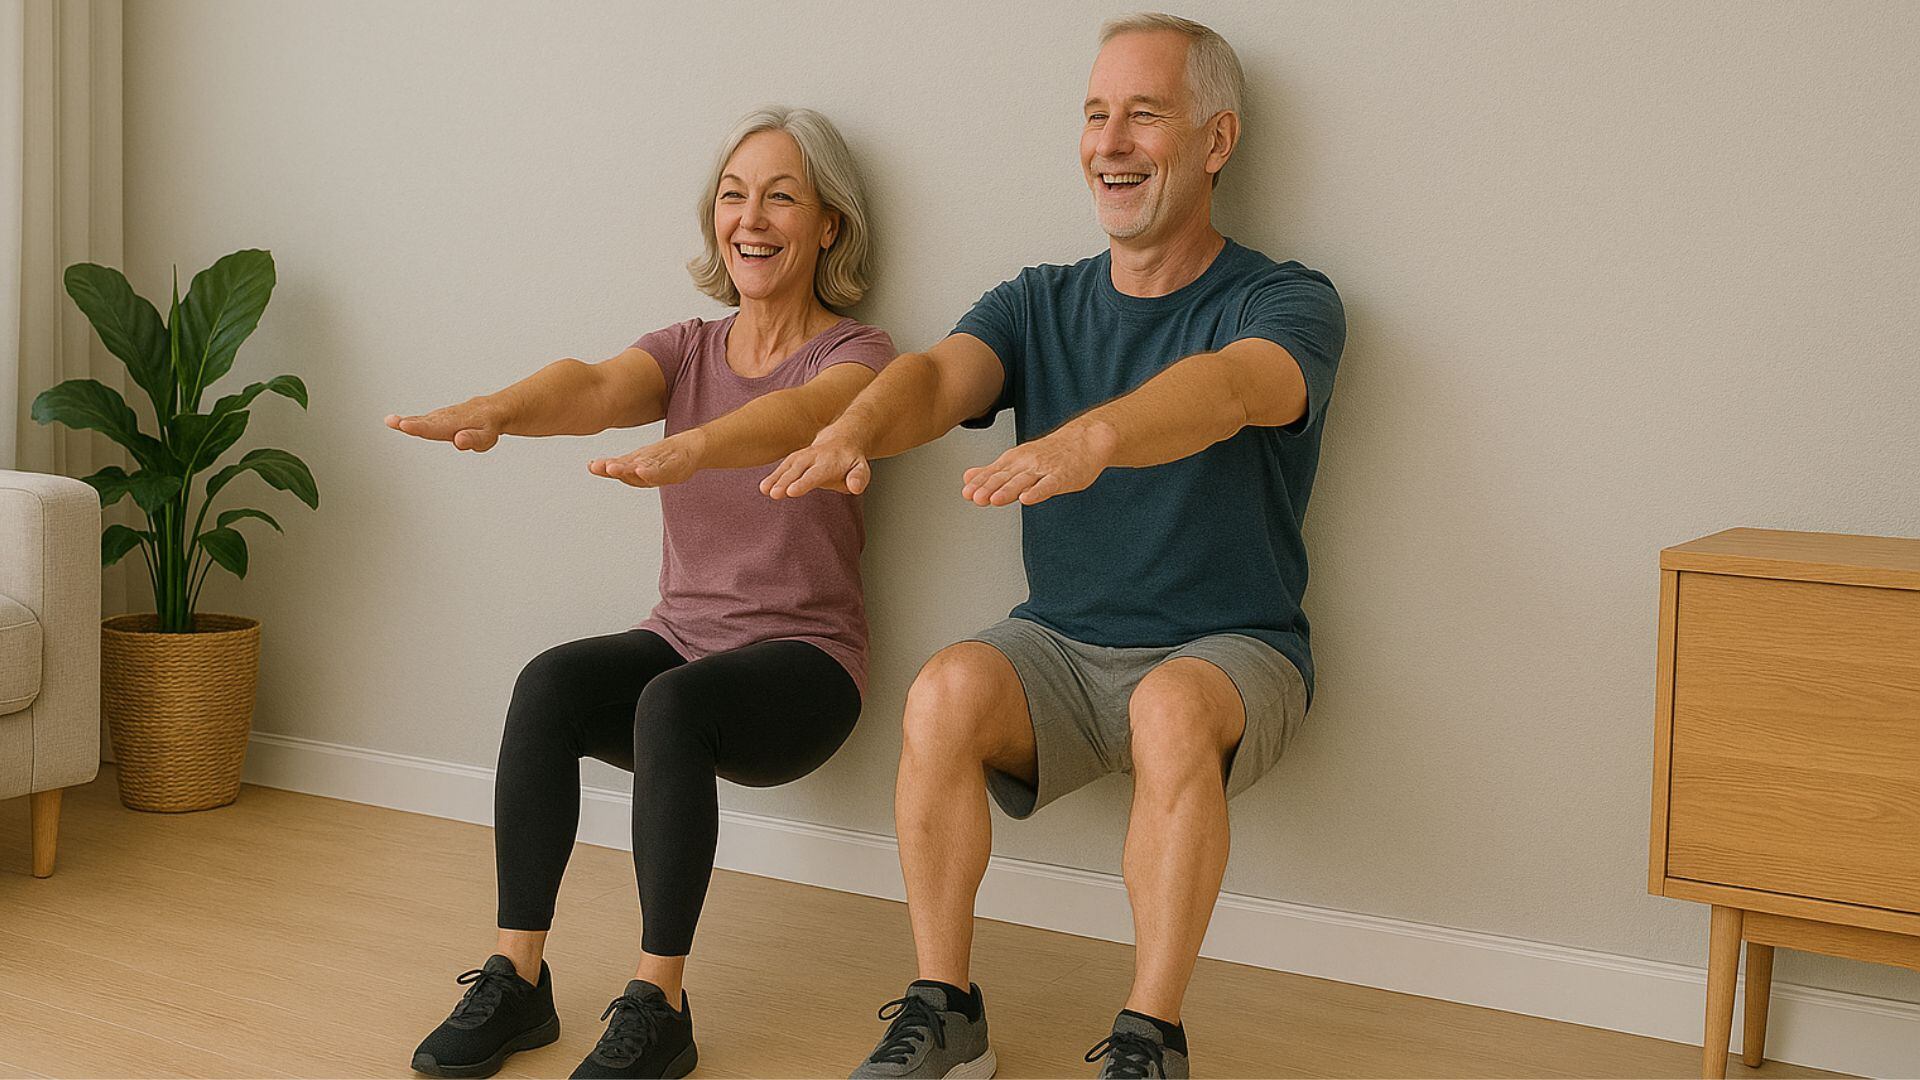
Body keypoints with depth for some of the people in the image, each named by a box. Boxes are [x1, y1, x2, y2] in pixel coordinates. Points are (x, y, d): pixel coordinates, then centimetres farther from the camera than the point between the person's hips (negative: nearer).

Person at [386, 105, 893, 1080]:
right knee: (549, 682, -26)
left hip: (801, 663, -4)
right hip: (679, 638, 4)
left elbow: (797, 417, -29)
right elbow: (594, 386, -14)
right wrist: (495, 409, -37)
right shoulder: (688, 350, 9)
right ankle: (516, 980, -20)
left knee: (671, 704, -35)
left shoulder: (854, 357, -4)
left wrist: (688, 449, -50)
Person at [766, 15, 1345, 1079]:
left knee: (1176, 709, -36)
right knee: (945, 689, -27)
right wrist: (852, 429, -37)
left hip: (1230, 648, -3)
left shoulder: (1286, 302, -6)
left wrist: (1090, 439, -51)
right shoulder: (1039, 304, 8)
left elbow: (1227, 389, -30)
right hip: (1059, 644, 3)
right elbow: (939, 373, -12)